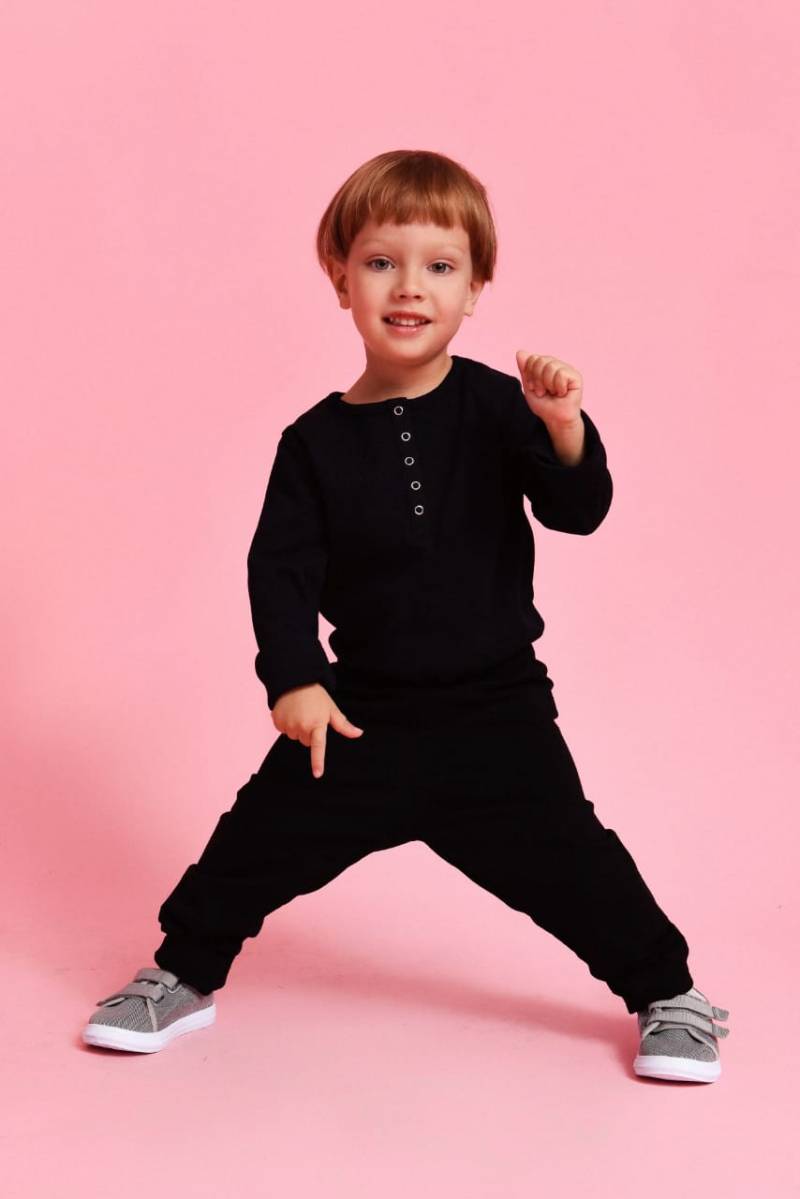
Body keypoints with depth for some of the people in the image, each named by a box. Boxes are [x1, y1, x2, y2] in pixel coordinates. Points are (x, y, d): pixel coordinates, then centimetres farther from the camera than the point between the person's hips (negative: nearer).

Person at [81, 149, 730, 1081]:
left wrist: (564, 432, -31)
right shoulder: (317, 441, -4)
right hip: (364, 705, 2)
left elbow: (579, 511, -13)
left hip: (496, 705, -1)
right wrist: (294, 680, -13)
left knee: (564, 856, 0)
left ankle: (668, 994, 23)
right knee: (264, 835, 5)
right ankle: (183, 976, 28)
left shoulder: (496, 408, -7)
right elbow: (281, 567, -3)